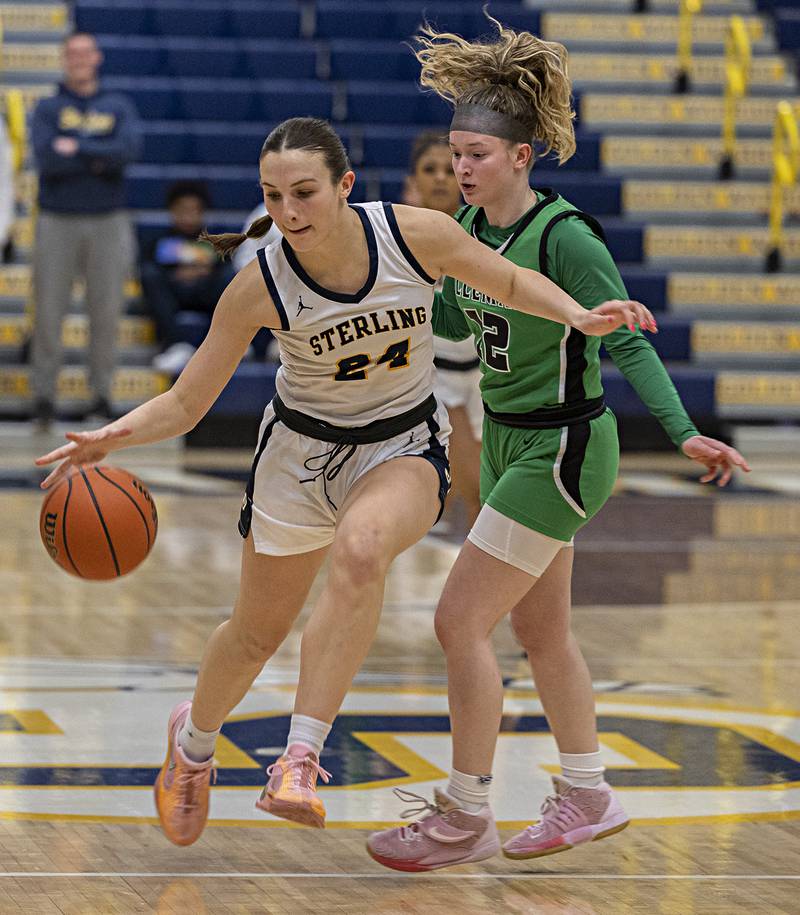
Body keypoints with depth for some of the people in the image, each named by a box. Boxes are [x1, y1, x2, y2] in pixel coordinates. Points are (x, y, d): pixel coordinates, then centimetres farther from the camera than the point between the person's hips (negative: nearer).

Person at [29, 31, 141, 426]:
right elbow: (46, 158, -12)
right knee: (49, 309, -2)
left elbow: (129, 148, -12)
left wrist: (78, 148, -12)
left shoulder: (118, 107, 8)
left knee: (106, 311, 2)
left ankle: (102, 391, 9)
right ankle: (44, 392, 4)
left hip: (107, 220, 1)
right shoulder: (48, 108, 5)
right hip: (57, 220, -1)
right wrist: (102, 157, -9)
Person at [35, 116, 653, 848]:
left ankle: (301, 760, -34)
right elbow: (184, 404, -15)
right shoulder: (258, 288, -22)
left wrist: (579, 316, -20)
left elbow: (509, 282, -2)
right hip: (301, 451, 1)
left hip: (404, 449, -1)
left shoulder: (416, 235, -21)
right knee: (257, 633, 14)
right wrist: (114, 436, -35)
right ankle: (193, 742, 48)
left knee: (360, 547, -35)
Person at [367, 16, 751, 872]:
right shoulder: (469, 228, 2)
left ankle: (465, 817, 3)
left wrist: (684, 432, -31)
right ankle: (587, 796, 31)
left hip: (562, 450, -9)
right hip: (508, 442, 9)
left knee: (460, 621, -8)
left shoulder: (564, 237, -22)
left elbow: (627, 341, -22)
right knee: (539, 626, 17)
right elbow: (451, 319, 17)